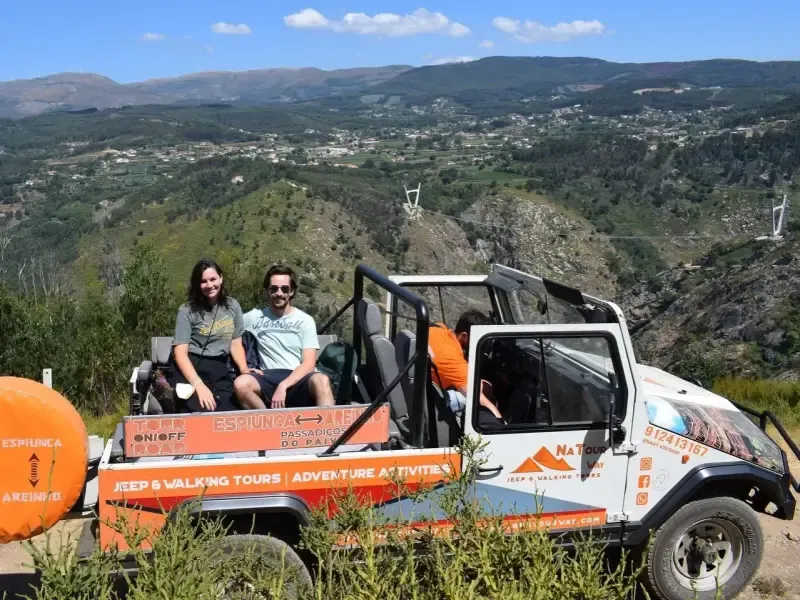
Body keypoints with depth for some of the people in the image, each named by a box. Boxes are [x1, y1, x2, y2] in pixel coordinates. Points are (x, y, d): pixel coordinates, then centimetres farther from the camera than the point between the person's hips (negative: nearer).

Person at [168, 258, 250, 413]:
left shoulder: (233, 306, 10)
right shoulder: (187, 311, -2)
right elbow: (180, 353, -9)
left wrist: (244, 369, -6)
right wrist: (199, 385, -23)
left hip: (219, 370, 3)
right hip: (190, 368, -3)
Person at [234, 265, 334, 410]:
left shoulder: (305, 320, 9)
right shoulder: (255, 317, 15)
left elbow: (309, 364, 0)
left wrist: (284, 386, -16)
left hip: (299, 379, -2)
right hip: (269, 379, 2)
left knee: (321, 381, -37)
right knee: (241, 384, -32)